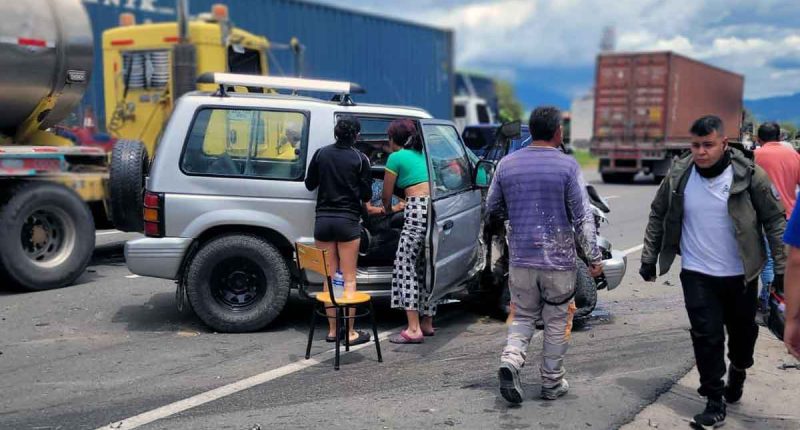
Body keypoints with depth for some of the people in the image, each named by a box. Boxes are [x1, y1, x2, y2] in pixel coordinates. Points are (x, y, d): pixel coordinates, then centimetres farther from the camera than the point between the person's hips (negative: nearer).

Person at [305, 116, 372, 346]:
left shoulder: (321, 154, 2)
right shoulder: (359, 159, -6)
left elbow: (309, 184, 11)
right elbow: (366, 195, -3)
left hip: (323, 221, 3)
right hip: (348, 221, -3)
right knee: (348, 279, 4)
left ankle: (332, 330, 16)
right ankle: (350, 332, 6)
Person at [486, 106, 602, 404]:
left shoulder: (507, 164, 1)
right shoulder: (567, 166, -9)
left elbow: (492, 210, 10)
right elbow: (582, 218, -9)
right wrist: (594, 257, -2)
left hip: (521, 258, 3)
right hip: (559, 259, -3)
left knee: (523, 317, 16)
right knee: (557, 323, 11)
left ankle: (510, 360, -8)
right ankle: (552, 383, 20)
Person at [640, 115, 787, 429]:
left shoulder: (748, 174, -12)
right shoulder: (679, 175, -6)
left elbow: (774, 220, -6)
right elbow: (658, 216, 5)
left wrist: (782, 267, -7)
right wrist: (649, 258, 4)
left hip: (740, 274, 0)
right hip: (697, 274, 0)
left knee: (743, 331, 17)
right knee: (706, 337, -1)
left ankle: (738, 371, 47)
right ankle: (715, 403, 11)